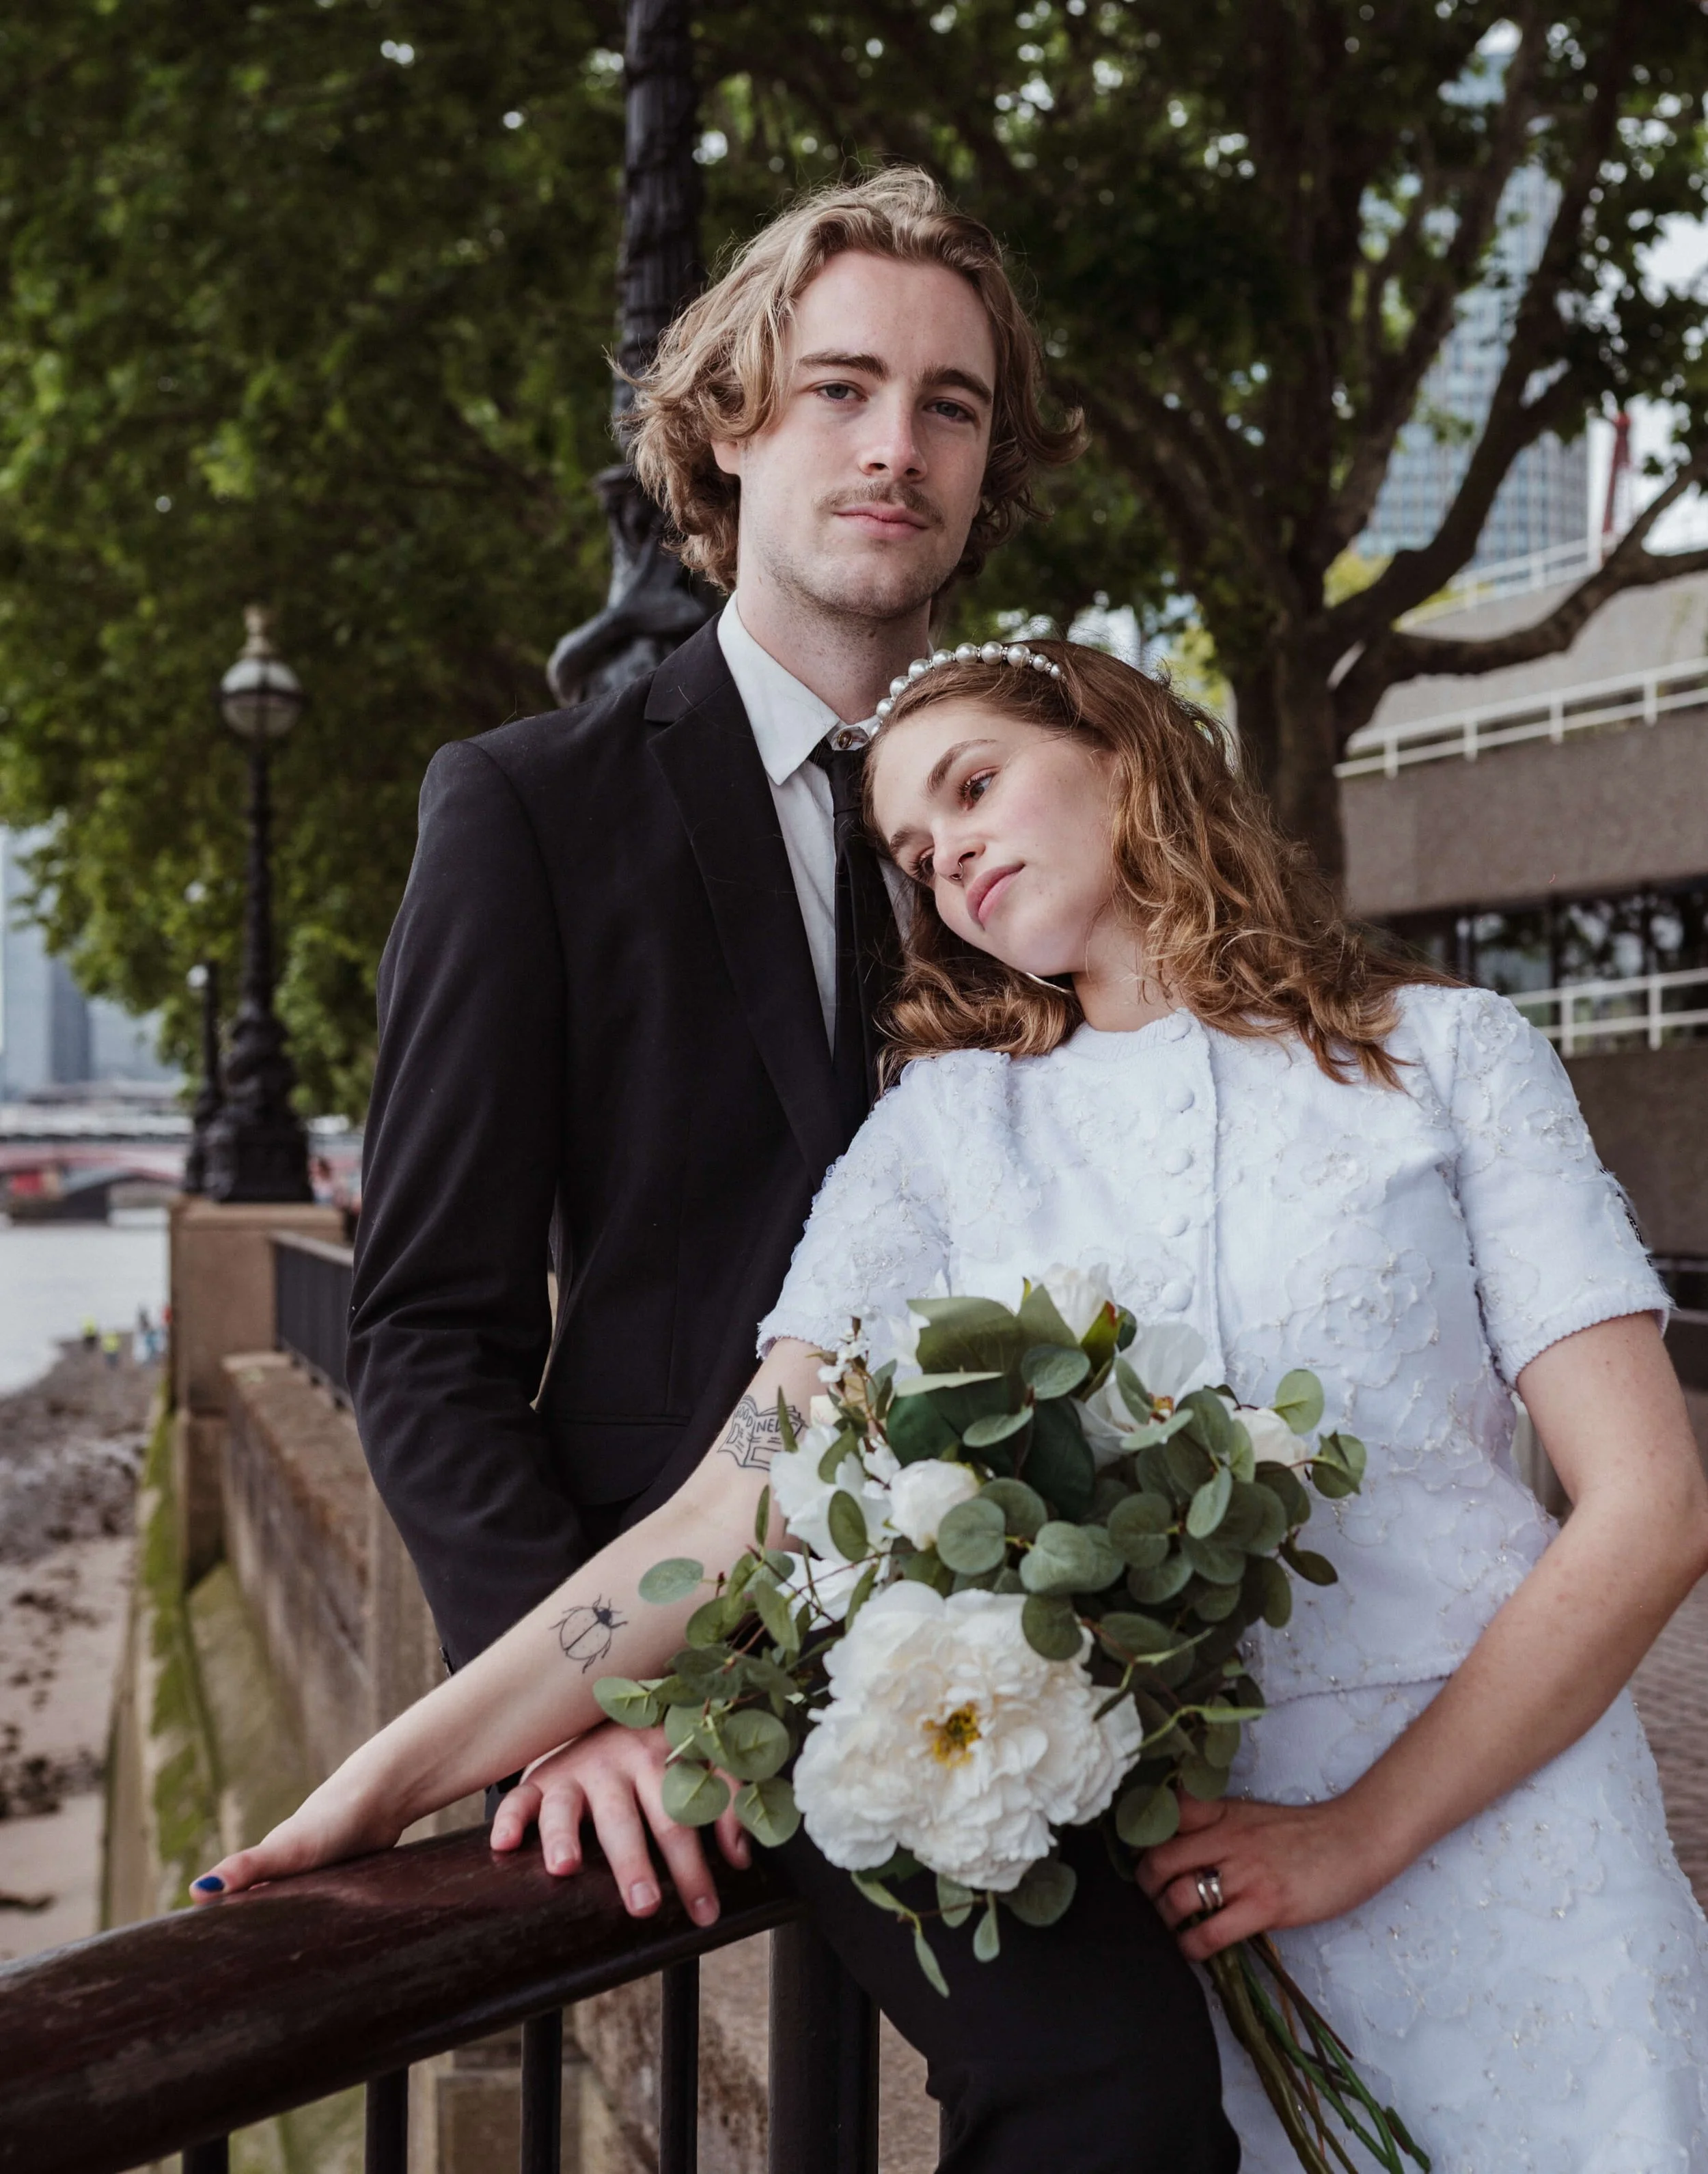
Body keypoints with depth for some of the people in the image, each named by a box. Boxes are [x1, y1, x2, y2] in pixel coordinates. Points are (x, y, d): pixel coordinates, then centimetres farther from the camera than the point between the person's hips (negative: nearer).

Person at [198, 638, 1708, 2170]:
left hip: (1480, 1811, 0)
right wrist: (398, 1772, -16)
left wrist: (1360, 1831, -13)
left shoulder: (1446, 1051, 2)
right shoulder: (946, 1120, 6)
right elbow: (744, 1511, -5)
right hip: (1127, 1872, 1)